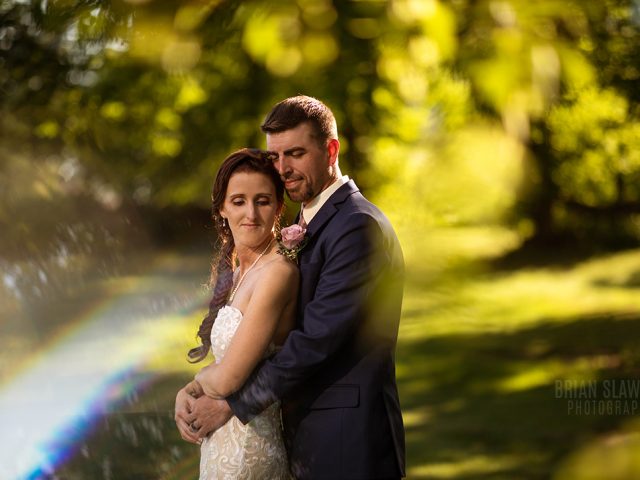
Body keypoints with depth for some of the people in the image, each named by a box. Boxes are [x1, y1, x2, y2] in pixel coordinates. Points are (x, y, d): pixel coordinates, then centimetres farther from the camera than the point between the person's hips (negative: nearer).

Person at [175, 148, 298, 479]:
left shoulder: (277, 272, -20)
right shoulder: (238, 272, 8)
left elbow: (227, 379, -22)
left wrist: (196, 382, -2)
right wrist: (187, 395, -4)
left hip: (245, 452, -8)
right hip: (221, 443, 8)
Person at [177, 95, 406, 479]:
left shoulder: (358, 227, -15)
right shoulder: (309, 226, 15)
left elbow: (317, 338, -20)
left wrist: (230, 403, -13)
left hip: (346, 447, -9)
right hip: (308, 442, 9)